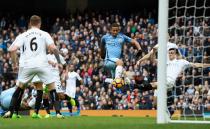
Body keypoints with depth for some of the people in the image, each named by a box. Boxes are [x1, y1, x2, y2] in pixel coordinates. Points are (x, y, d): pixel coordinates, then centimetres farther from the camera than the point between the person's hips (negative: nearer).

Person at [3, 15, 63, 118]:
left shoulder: (22, 35, 11)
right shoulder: (44, 34, 7)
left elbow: (12, 50, -1)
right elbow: (53, 48, -6)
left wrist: (14, 64, 11)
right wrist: (59, 60, 10)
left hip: (26, 65, 2)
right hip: (42, 65, -2)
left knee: (20, 87, 19)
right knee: (52, 88, 10)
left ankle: (11, 111, 11)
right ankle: (58, 112, -1)